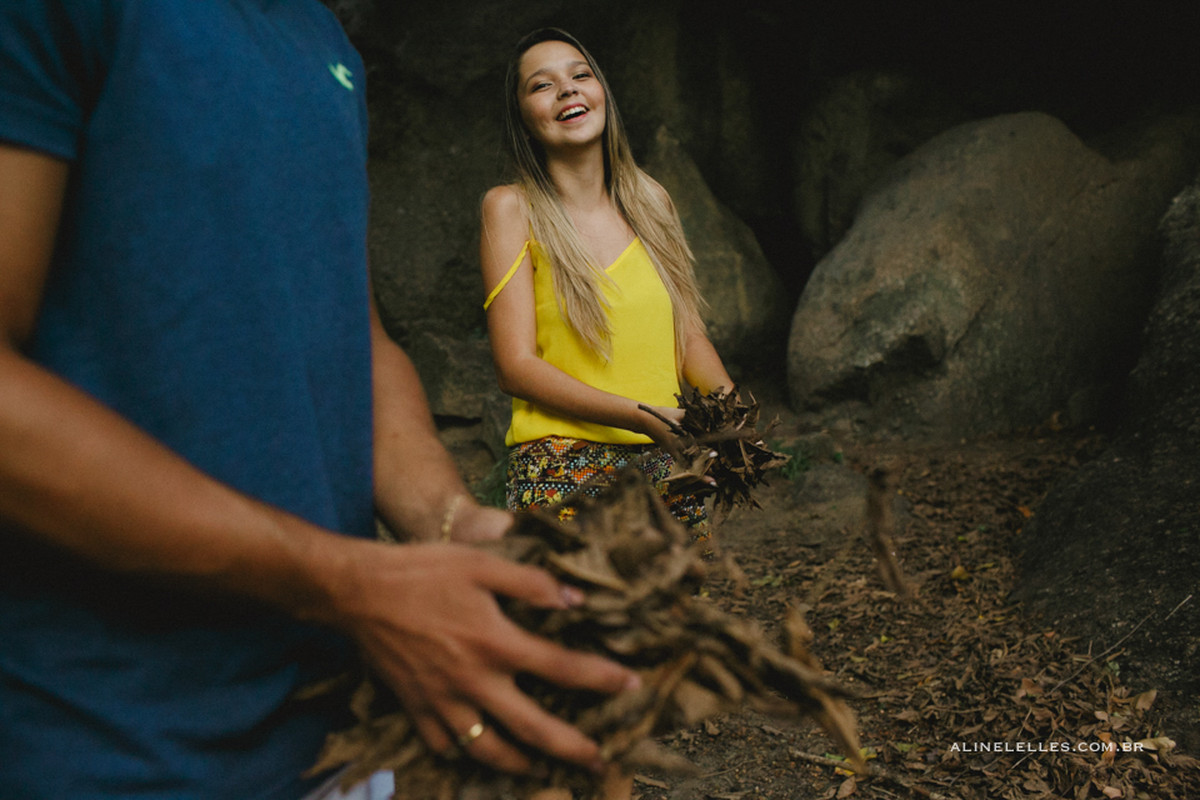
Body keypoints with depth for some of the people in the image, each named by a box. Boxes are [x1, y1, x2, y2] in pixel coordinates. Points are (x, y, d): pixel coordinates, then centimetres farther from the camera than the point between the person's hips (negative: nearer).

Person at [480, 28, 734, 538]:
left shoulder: (650, 201, 11)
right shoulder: (511, 208, -2)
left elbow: (690, 337, 14)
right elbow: (516, 367, -9)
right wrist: (645, 416, -18)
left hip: (666, 468, 4)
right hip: (563, 474, -4)